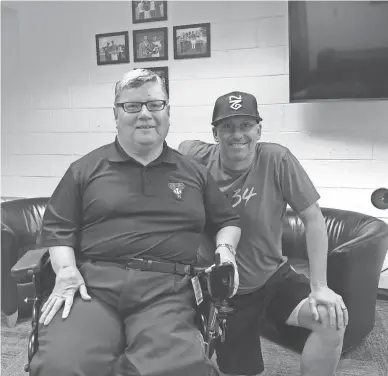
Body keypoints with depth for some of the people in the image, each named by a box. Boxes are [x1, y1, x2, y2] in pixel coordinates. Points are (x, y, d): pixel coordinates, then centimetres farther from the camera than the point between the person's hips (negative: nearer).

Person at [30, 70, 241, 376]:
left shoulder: (194, 172, 19)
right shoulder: (86, 168, 16)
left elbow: (228, 220, 29)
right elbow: (57, 227, 14)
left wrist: (225, 249, 8)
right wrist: (66, 270, -4)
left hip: (166, 288, 1)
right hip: (92, 282, 0)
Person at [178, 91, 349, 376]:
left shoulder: (276, 159, -17)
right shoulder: (194, 156, -14)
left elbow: (313, 219, -13)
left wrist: (319, 286, -16)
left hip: (274, 277, 0)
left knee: (333, 319, -22)